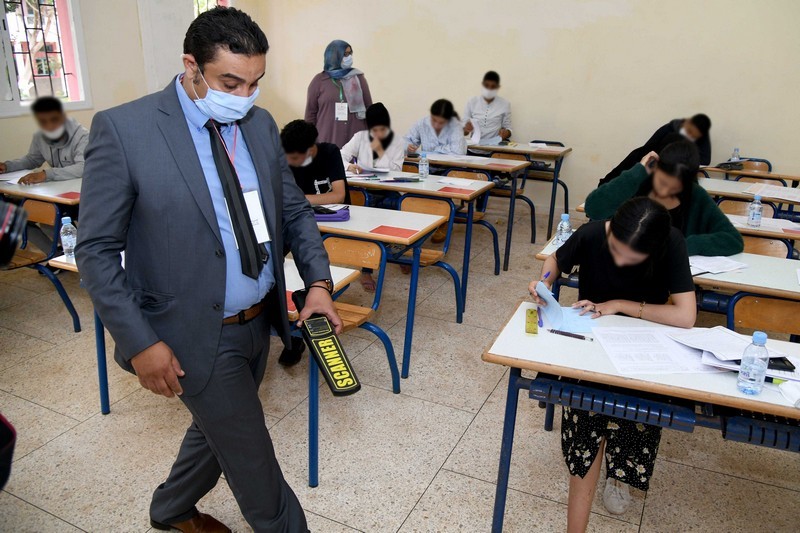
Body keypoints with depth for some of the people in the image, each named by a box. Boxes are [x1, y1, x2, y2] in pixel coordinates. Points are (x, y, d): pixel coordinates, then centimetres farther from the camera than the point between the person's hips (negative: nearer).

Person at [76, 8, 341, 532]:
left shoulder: (261, 124, 0)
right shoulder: (124, 129, -17)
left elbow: (295, 209, 8)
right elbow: (97, 250, -13)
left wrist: (318, 281, -6)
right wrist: (140, 342, -17)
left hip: (259, 322, 7)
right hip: (196, 336, -6)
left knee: (218, 430, 26)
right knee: (254, 463, 5)